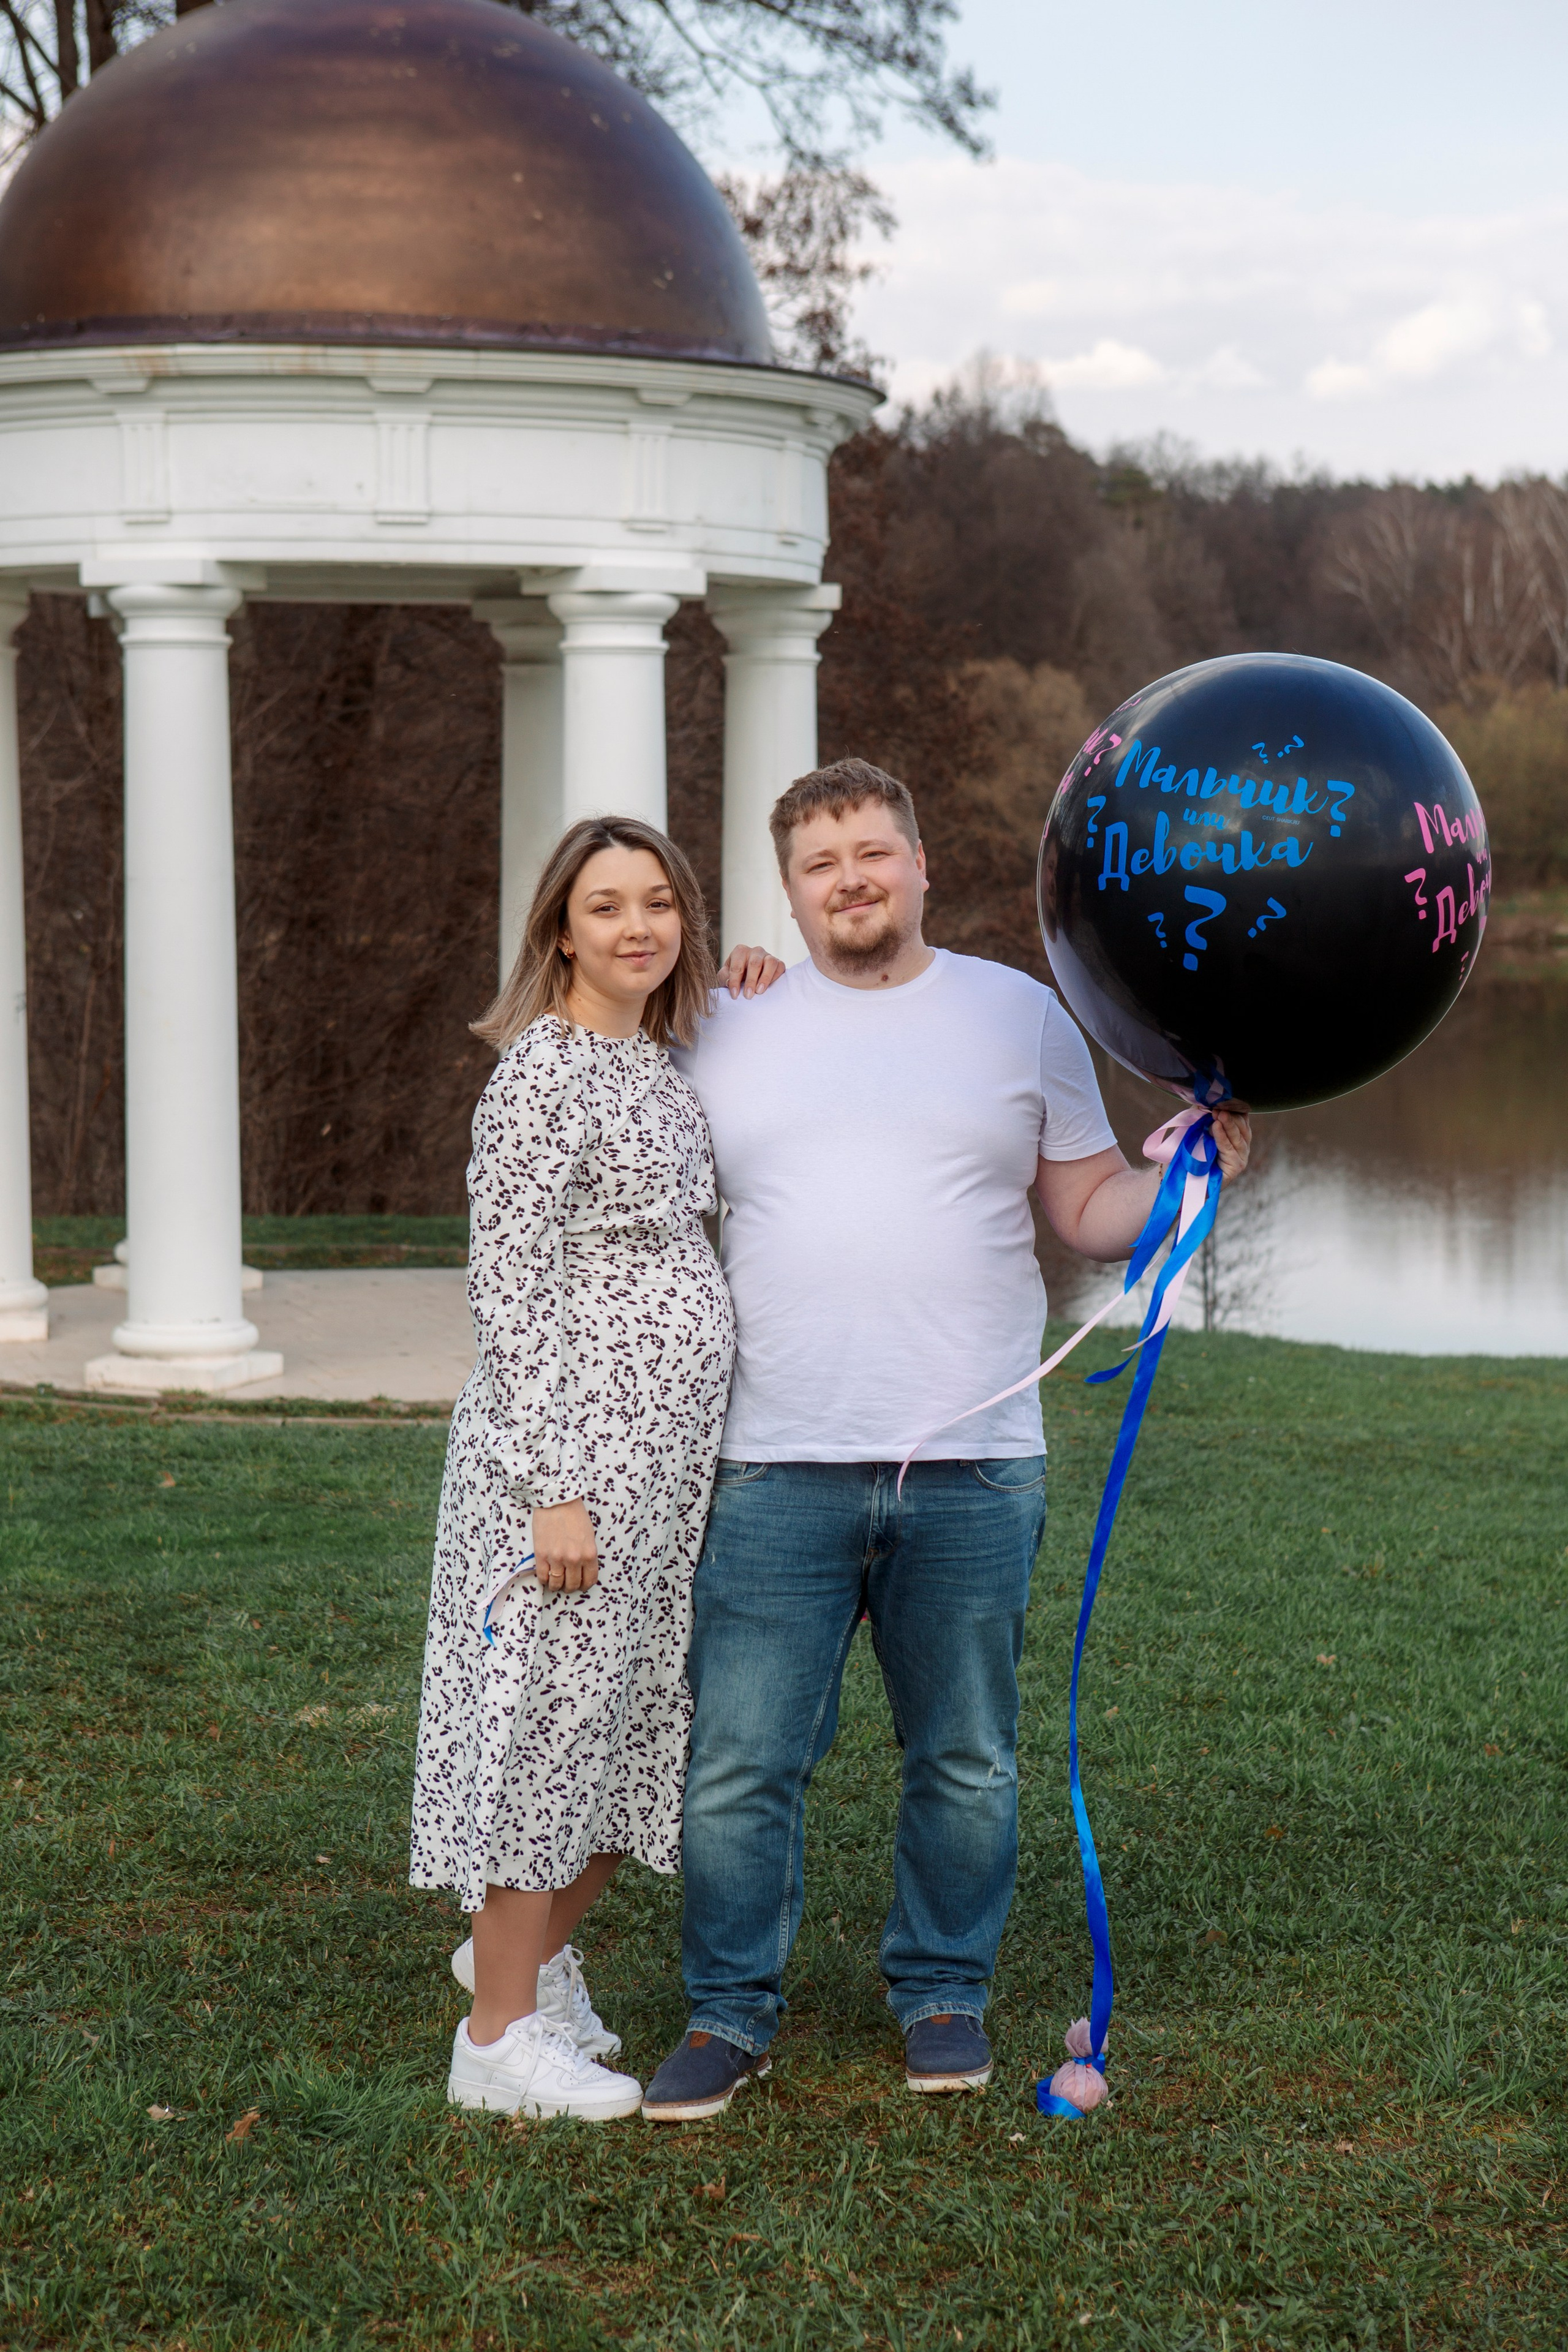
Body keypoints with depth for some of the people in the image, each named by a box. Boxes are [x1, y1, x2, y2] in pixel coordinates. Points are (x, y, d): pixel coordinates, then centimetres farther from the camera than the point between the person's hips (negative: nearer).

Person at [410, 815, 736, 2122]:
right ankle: (500, 2036, 10)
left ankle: (537, 1951, 35)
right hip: (572, 1446, -8)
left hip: (672, 1457, 9)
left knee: (641, 1723, 15)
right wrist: (556, 1488, -20)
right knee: (553, 1715, -1)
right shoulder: (544, 1075, -13)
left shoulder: (664, 1063, 11)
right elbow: (508, 1291, -16)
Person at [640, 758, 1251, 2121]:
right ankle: (730, 2014, 16)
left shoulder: (1018, 1013, 9)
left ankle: (943, 1994, 27)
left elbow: (1090, 1212, 12)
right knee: (739, 1766, 0)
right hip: (778, 1470, 0)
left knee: (967, 1765, 10)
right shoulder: (731, 1027, 10)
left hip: (974, 1465, 0)